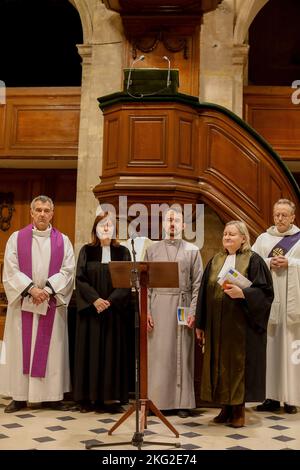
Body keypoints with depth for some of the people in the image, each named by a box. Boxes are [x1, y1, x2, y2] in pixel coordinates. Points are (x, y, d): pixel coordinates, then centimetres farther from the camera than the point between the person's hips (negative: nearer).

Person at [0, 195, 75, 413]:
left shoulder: (62, 241, 6)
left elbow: (67, 270, -2)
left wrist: (47, 289, -15)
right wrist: (31, 288, -16)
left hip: (52, 303, 1)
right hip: (23, 302, 0)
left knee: (52, 348, 3)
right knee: (21, 348, 2)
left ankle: (52, 395, 10)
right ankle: (19, 396, 10)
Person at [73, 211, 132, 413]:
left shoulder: (122, 252, 7)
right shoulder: (86, 251, 7)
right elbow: (80, 279, -1)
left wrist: (110, 300, -13)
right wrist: (95, 299, -15)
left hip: (115, 309, 0)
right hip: (90, 309, 0)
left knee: (113, 350, 0)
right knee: (91, 351, 1)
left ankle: (112, 397, 4)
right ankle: (89, 397, 6)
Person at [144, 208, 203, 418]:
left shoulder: (192, 250, 6)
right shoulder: (152, 250, 9)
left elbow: (197, 284, 2)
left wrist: (193, 311, -7)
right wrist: (145, 310, -3)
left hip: (182, 306, -1)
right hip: (158, 305, 1)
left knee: (182, 354, 4)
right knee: (158, 353, 3)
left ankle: (183, 402, 13)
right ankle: (157, 399, 13)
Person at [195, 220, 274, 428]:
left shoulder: (253, 260, -3)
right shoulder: (215, 261, 12)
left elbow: (264, 291, -8)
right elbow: (205, 292, 12)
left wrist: (242, 293, -24)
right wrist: (200, 324, 9)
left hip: (241, 325, -5)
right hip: (217, 324, 5)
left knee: (238, 363, 0)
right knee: (220, 364, 7)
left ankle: (239, 409, 14)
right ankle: (226, 407, 19)